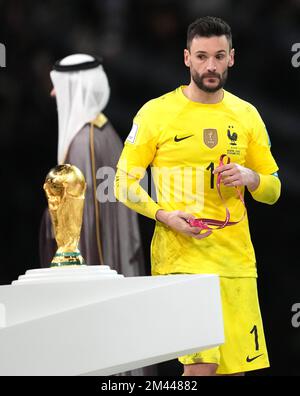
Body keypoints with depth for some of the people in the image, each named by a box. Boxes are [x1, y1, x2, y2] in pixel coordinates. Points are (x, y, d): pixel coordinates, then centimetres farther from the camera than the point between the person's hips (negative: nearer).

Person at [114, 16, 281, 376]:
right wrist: (165, 216, -14)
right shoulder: (156, 112, 0)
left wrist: (251, 177, -6)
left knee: (237, 366, 4)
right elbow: (125, 184, 3)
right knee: (202, 364, -16)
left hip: (237, 259, 4)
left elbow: (273, 190, 17)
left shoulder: (246, 115, 11)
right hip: (181, 256, -4)